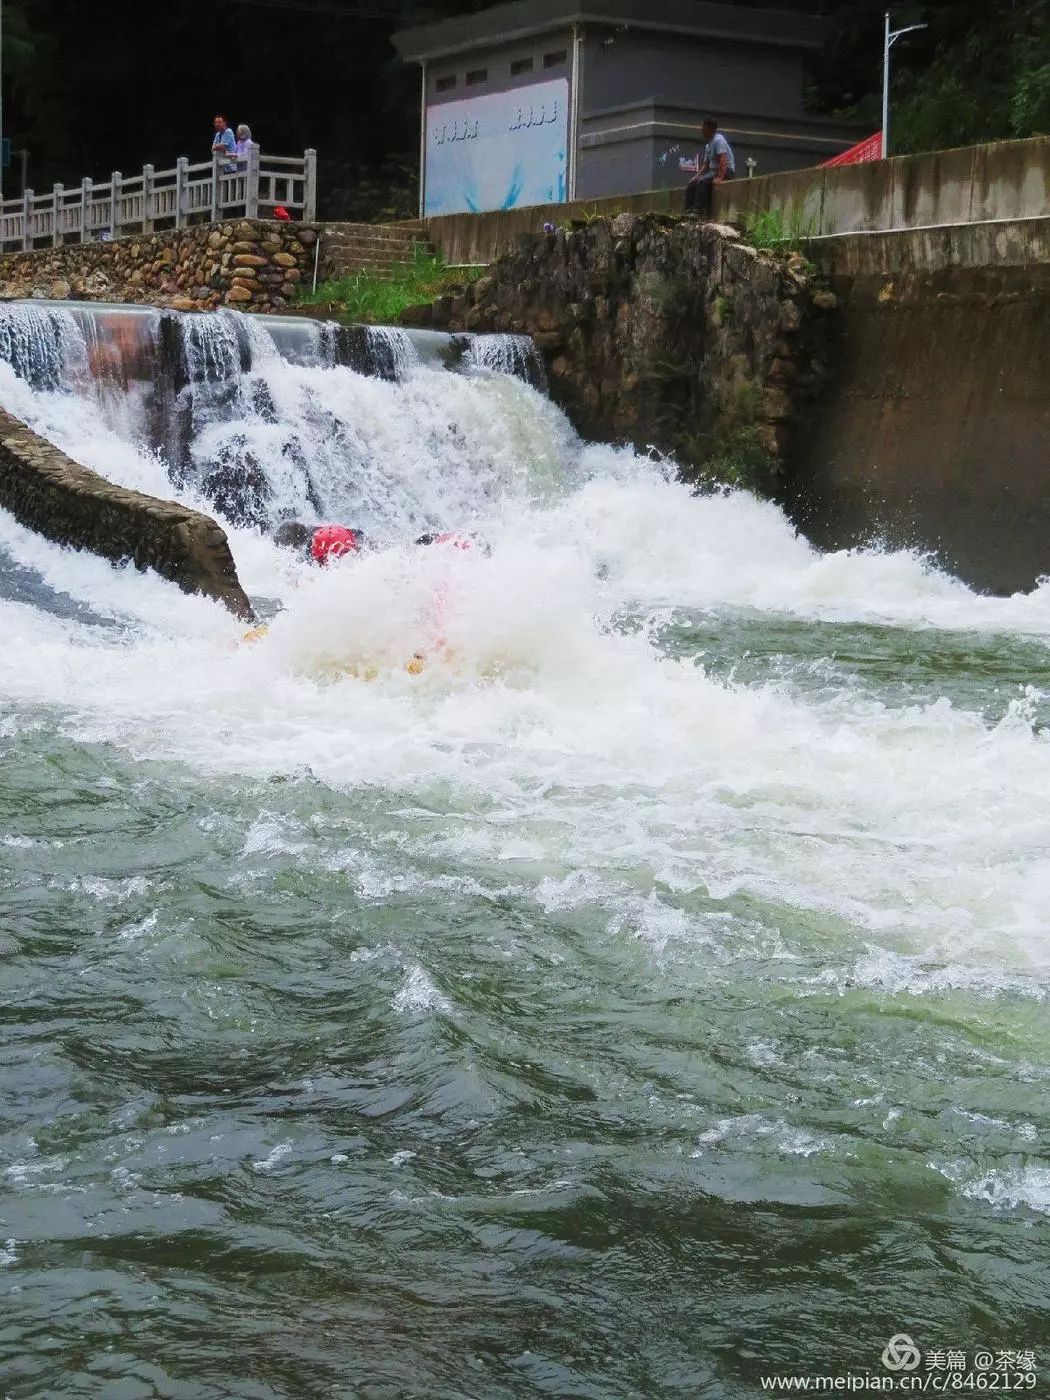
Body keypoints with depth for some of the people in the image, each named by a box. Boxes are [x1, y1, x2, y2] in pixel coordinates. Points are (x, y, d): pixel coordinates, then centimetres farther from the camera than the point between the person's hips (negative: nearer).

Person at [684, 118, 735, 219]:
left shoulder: (718, 140, -14)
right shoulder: (708, 145, 15)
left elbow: (723, 160, -24)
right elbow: (705, 165, 18)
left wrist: (719, 178, -33)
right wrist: (697, 175, 2)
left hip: (726, 171, -10)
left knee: (702, 182, -30)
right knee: (692, 183, 0)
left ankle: (699, 211, -35)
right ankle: (689, 210, -9)